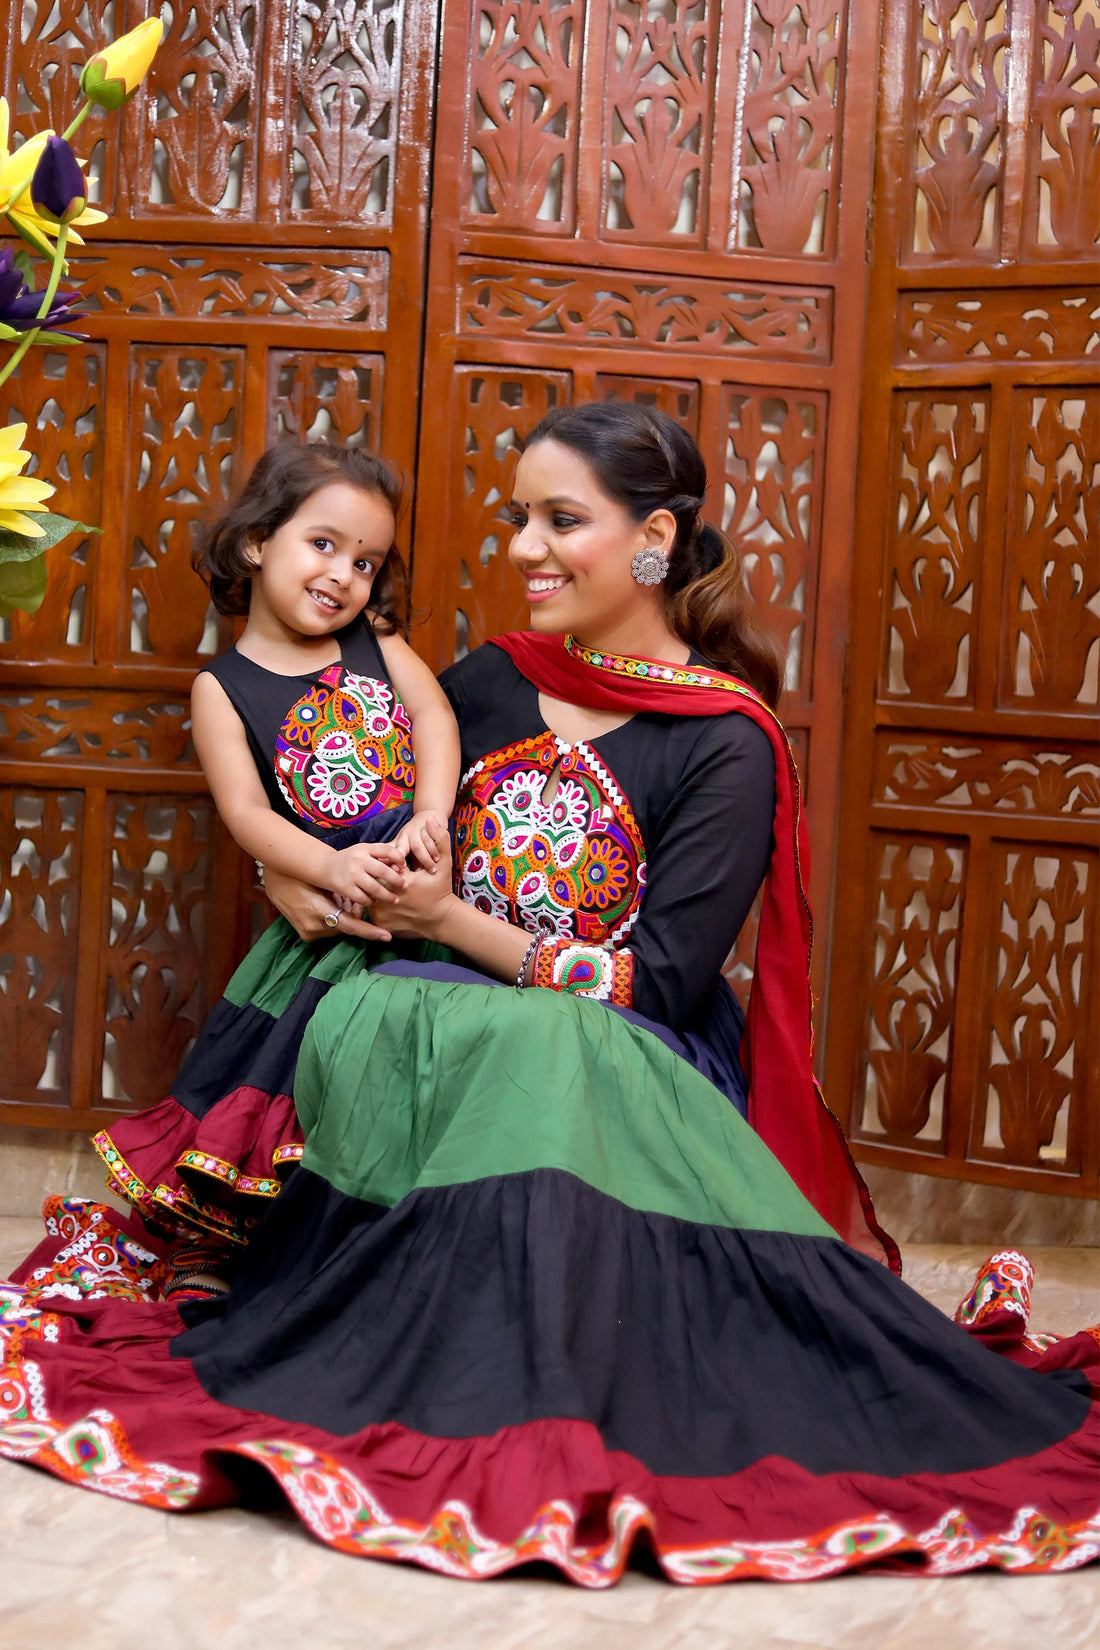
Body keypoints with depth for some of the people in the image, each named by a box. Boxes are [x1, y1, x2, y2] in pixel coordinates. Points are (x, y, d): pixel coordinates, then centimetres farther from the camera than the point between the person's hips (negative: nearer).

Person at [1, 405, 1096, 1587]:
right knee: (367, 1018, -31)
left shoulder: (725, 744, -4)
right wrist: (303, 881, -2)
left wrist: (452, 923, -12)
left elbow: (661, 983, -10)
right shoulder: (485, 684, 12)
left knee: (537, 1052, -38)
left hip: (620, 1058, -4)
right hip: (443, 1012, 4)